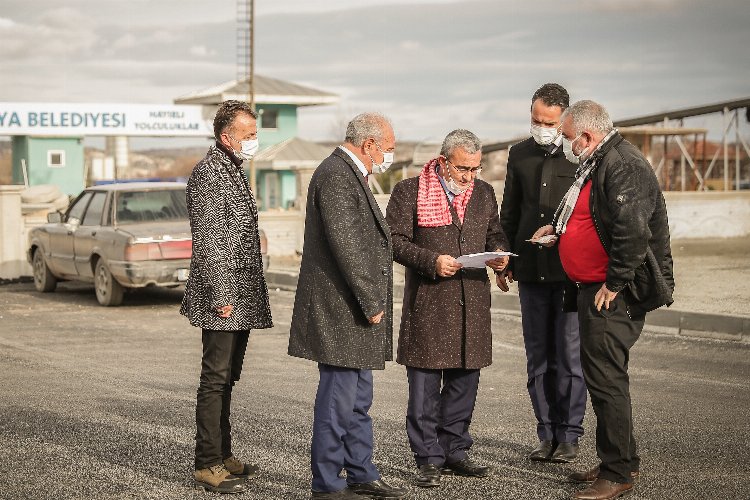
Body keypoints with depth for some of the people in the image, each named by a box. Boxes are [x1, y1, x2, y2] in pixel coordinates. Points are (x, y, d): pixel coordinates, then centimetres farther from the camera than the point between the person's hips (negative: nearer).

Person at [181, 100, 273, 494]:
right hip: (224, 296, -10)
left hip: (243, 295, 10)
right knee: (215, 379, -5)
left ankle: (222, 454, 23)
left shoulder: (233, 170, 17)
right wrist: (220, 294, -21)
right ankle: (208, 465, -1)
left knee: (226, 378, 15)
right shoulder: (209, 172, -13)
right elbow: (207, 240, -18)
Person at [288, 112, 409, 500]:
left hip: (357, 310, 11)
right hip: (339, 309, -11)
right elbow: (346, 246, -22)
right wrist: (370, 303, -18)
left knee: (358, 398, 16)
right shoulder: (335, 176, -16)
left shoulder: (350, 175, 17)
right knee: (339, 399, -4)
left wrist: (373, 302, 16)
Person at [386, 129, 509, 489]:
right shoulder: (409, 191, -3)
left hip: (473, 304, 5)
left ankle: (454, 451, 22)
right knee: (425, 385, -2)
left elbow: (495, 233, 22)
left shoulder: (484, 193, 13)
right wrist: (432, 262, -19)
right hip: (427, 303, -5)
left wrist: (499, 253, 0)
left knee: (464, 382, 10)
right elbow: (395, 240, -7)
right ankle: (429, 459, 7)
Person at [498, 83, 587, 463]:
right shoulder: (519, 155, 11)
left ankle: (569, 436, 8)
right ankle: (547, 435, 16)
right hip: (531, 270, 5)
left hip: (570, 271, -4)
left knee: (569, 356, -1)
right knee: (538, 357, 8)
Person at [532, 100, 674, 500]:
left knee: (606, 380, -7)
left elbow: (633, 232, -27)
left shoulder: (623, 166, -18)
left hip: (613, 294, -11)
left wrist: (615, 285, -22)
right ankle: (619, 461, 27)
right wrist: (559, 227, 19)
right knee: (601, 377, 16)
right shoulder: (596, 164, 16)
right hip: (592, 288, 11)